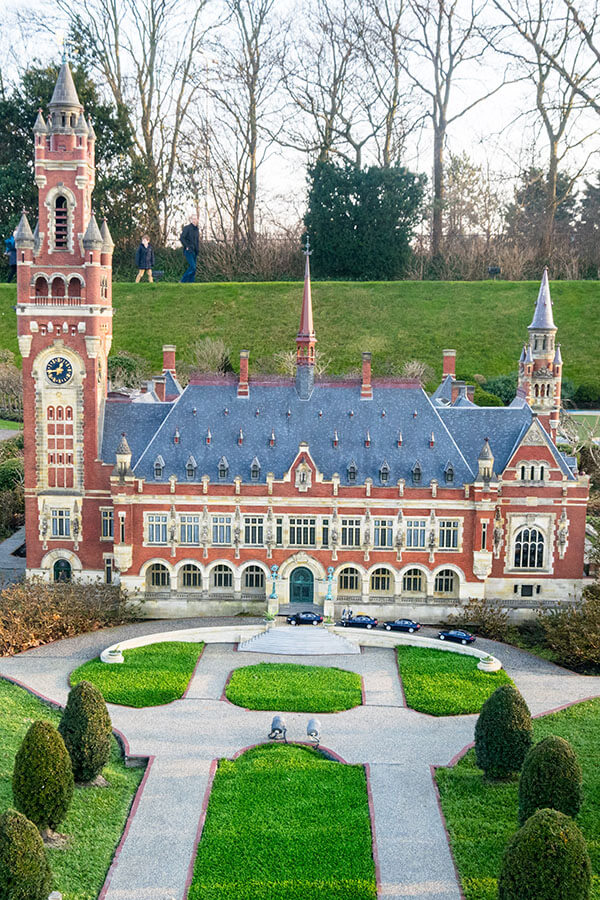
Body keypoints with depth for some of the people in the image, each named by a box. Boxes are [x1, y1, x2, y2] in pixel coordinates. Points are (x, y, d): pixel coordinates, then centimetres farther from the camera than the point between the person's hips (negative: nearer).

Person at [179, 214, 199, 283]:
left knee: (193, 268, 4)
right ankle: (183, 281, -11)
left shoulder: (196, 229, 15)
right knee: (192, 267, -18)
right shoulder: (187, 228, -7)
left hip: (195, 251, 8)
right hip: (189, 251, -8)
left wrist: (197, 248, 16)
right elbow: (181, 238, -16)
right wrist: (187, 246, -18)